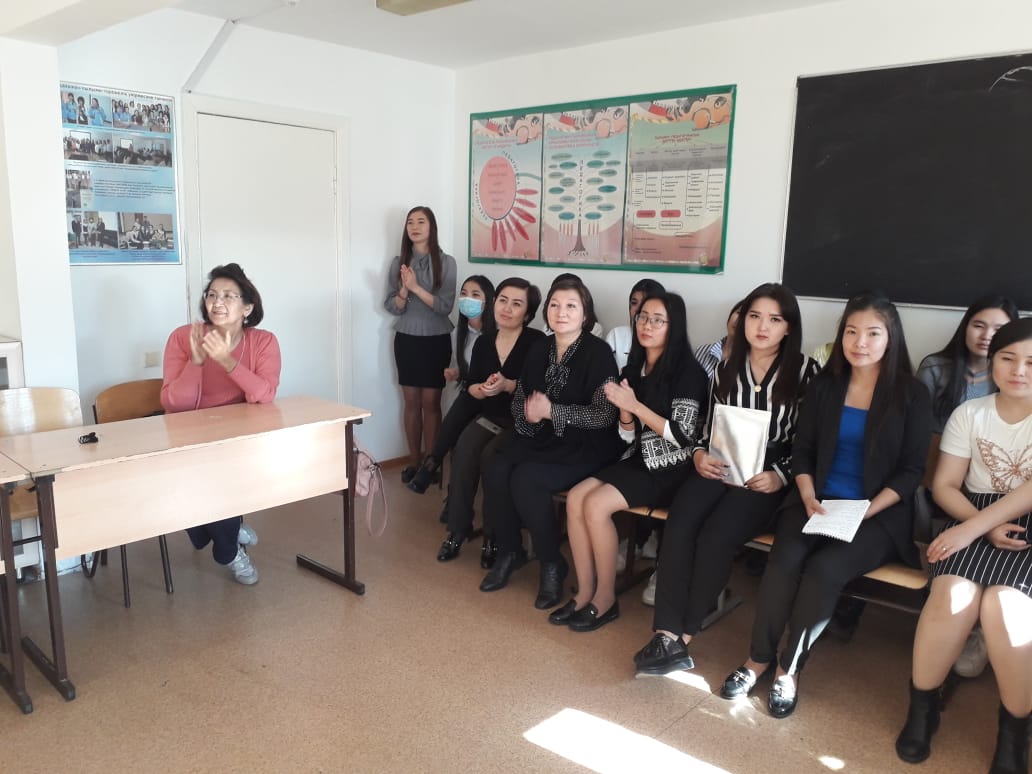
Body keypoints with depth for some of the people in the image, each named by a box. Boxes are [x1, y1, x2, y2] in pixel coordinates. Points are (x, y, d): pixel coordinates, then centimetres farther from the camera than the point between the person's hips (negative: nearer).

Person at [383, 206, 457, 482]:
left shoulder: (446, 262, -5)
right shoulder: (398, 262, 3)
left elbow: (445, 306, -12)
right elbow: (391, 306, 1)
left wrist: (416, 287, -22)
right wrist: (404, 290, -19)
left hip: (436, 341, -2)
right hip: (406, 340, 3)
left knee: (431, 402, 1)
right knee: (411, 402, 8)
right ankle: (413, 461, 17)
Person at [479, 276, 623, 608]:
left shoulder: (598, 353, -12)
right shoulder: (539, 349, 7)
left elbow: (604, 415, -17)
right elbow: (519, 398, 15)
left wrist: (550, 411, -20)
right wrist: (528, 412, -10)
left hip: (585, 447, -6)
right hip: (540, 439, 6)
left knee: (525, 479, -28)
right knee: (494, 470, -20)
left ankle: (553, 564, -6)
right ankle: (509, 551, 4)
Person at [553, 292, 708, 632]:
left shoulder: (687, 372, -11)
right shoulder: (635, 368, 9)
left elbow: (682, 437, -17)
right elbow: (629, 437, 10)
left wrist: (636, 406, -21)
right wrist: (624, 410, -11)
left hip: (672, 470, -7)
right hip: (640, 461, 7)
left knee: (596, 504, -23)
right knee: (575, 497, -14)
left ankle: (606, 598, -6)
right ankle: (585, 592, -4)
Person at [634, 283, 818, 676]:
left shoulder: (804, 372, 1)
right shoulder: (727, 368, 13)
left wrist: (780, 477, -14)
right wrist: (699, 454, -3)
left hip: (766, 475, -3)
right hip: (719, 467, 4)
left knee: (715, 536, -27)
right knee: (678, 527, -25)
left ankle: (682, 636, -13)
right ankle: (667, 636, -25)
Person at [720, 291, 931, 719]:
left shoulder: (911, 395, -1)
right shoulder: (824, 385, 8)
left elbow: (911, 471, -3)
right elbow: (802, 451, 8)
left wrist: (865, 513, -15)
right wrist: (809, 498, -10)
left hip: (879, 515, -2)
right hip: (817, 502, 3)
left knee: (823, 569, -27)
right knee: (784, 561, -24)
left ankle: (790, 669, -8)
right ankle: (759, 657, -7)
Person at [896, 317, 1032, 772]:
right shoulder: (969, 413, 7)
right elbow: (944, 486, 4)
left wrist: (970, 529, -22)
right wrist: (985, 528, -13)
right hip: (976, 521, 2)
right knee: (954, 595, -28)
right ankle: (922, 706, -7)